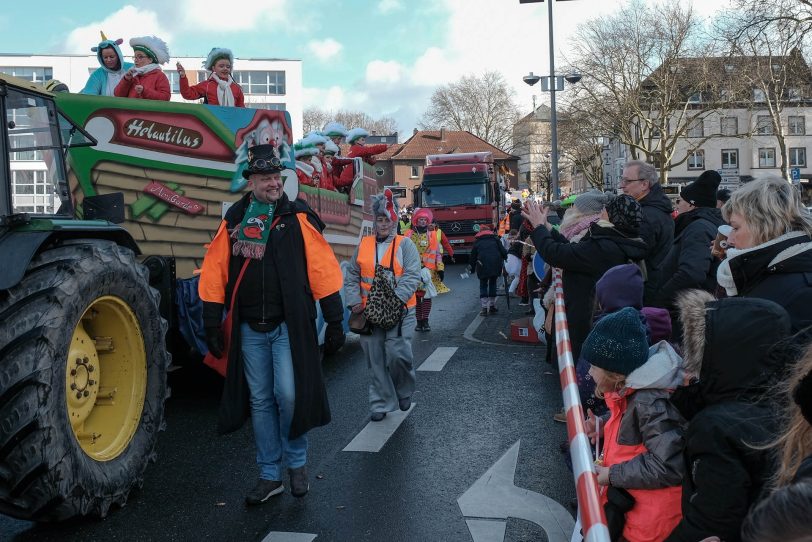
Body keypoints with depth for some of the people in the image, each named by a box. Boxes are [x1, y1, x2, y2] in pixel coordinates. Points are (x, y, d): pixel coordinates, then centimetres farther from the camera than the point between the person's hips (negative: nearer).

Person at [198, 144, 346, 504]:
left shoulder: (298, 218, -1)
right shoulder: (233, 222, 6)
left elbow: (323, 271, -4)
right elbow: (215, 274, 6)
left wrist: (334, 321, -7)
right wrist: (212, 326, 4)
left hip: (289, 326, -3)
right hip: (250, 329, 3)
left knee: (289, 395, -9)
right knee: (260, 401, 9)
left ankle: (296, 462, 18)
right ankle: (269, 476, 23)